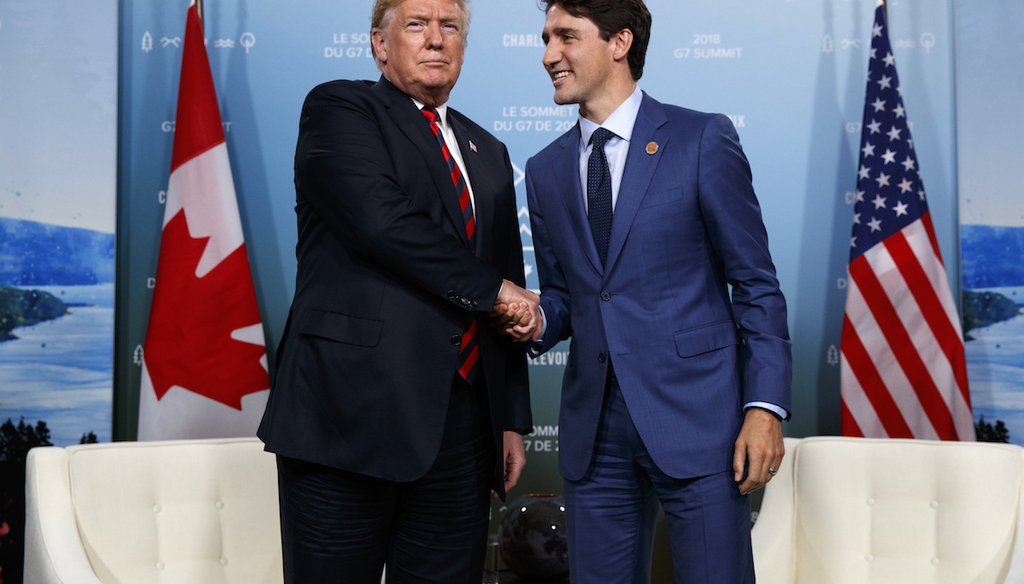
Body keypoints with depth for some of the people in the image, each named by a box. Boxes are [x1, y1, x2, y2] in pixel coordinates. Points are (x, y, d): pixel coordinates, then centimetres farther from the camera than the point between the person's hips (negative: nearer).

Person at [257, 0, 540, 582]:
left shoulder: (489, 154, 21)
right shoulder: (339, 109, 2)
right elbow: (382, 221, -16)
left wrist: (514, 419, 15)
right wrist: (492, 289, -7)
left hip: (461, 427, 6)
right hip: (351, 416, -5)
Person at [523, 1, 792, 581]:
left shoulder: (703, 140, -2)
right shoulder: (546, 170, 13)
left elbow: (755, 283, -3)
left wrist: (765, 406, -11)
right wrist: (535, 321, -5)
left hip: (697, 420, -4)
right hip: (595, 430, 5)